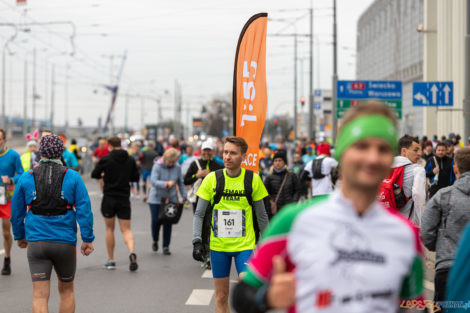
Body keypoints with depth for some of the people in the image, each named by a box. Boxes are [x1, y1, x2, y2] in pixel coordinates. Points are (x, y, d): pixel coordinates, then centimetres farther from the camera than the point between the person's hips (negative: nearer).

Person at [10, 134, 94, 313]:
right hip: (65, 243, 0)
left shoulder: (26, 178, 2)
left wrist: (19, 236, 23)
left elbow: (16, 212, 9)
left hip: (36, 243, 0)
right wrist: (87, 239, -2)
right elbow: (84, 209, -7)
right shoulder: (72, 178, -2)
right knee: (67, 290, 19)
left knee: (40, 296, -2)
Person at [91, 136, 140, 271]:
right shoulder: (130, 160, 2)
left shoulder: (106, 159, -8)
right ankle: (131, 251, -23)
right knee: (126, 229, 5)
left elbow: (94, 174, 1)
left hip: (109, 198, -2)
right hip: (124, 199, 2)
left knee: (109, 229, 13)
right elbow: (136, 177, 10)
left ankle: (111, 260, 16)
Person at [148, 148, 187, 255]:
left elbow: (180, 183, 10)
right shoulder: (157, 166, -11)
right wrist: (166, 184, -36)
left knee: (168, 223, 0)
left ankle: (166, 246, 8)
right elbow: (153, 181, -23)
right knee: (156, 221, -6)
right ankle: (155, 241, 22)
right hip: (156, 198, -2)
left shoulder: (177, 168, 0)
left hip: (171, 198, 2)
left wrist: (184, 195, 6)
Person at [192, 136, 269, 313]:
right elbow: (199, 214, 2)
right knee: (221, 298, 8)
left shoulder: (253, 180, -1)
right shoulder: (212, 179, -1)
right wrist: (197, 241, -9)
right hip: (218, 246, 1)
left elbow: (261, 215, 7)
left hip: (245, 245, -1)